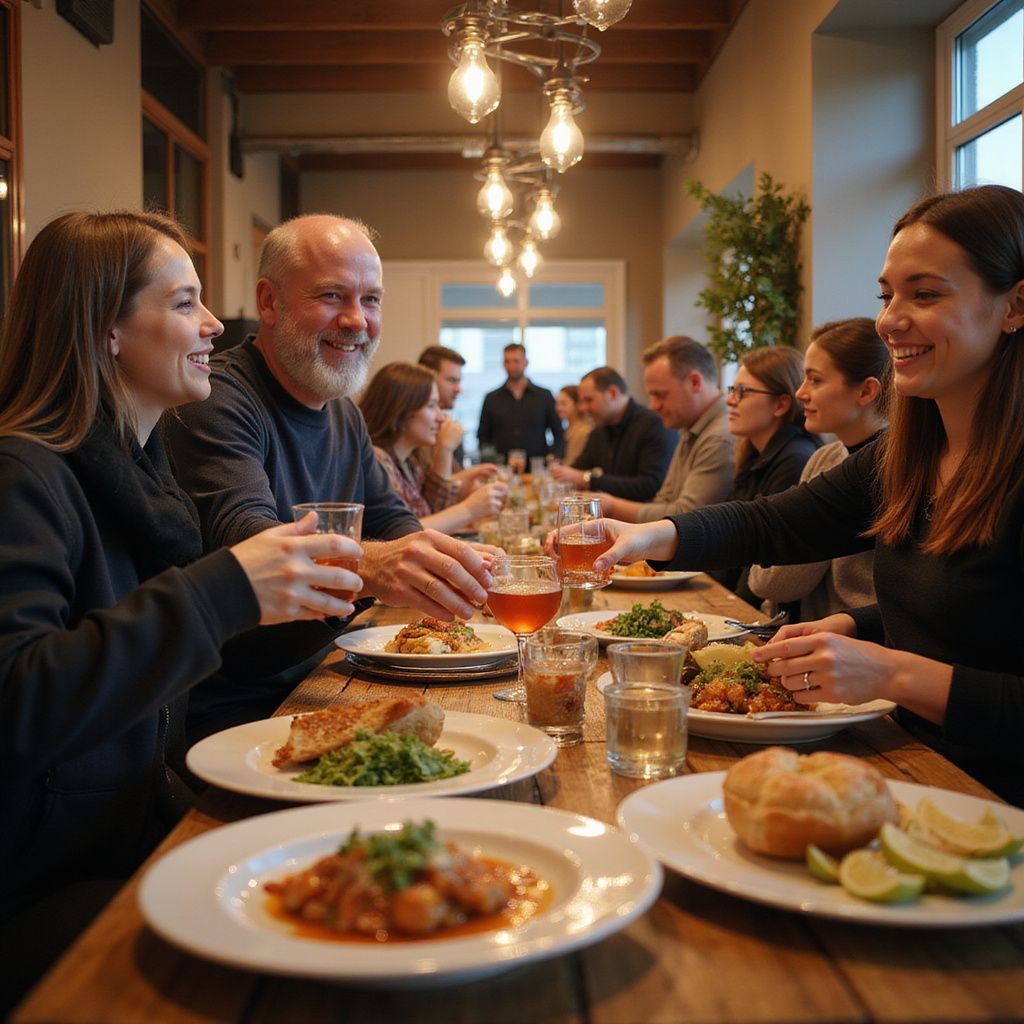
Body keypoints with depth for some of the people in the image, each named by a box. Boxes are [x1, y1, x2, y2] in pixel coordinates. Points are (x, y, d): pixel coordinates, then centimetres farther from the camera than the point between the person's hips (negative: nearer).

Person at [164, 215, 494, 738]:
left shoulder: (345, 415, 15)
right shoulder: (217, 398, -15)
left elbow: (390, 520, 17)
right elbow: (242, 533, -30)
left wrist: (459, 564, -6)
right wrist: (368, 565, -49)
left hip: (314, 690, 9)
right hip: (227, 710, -9)